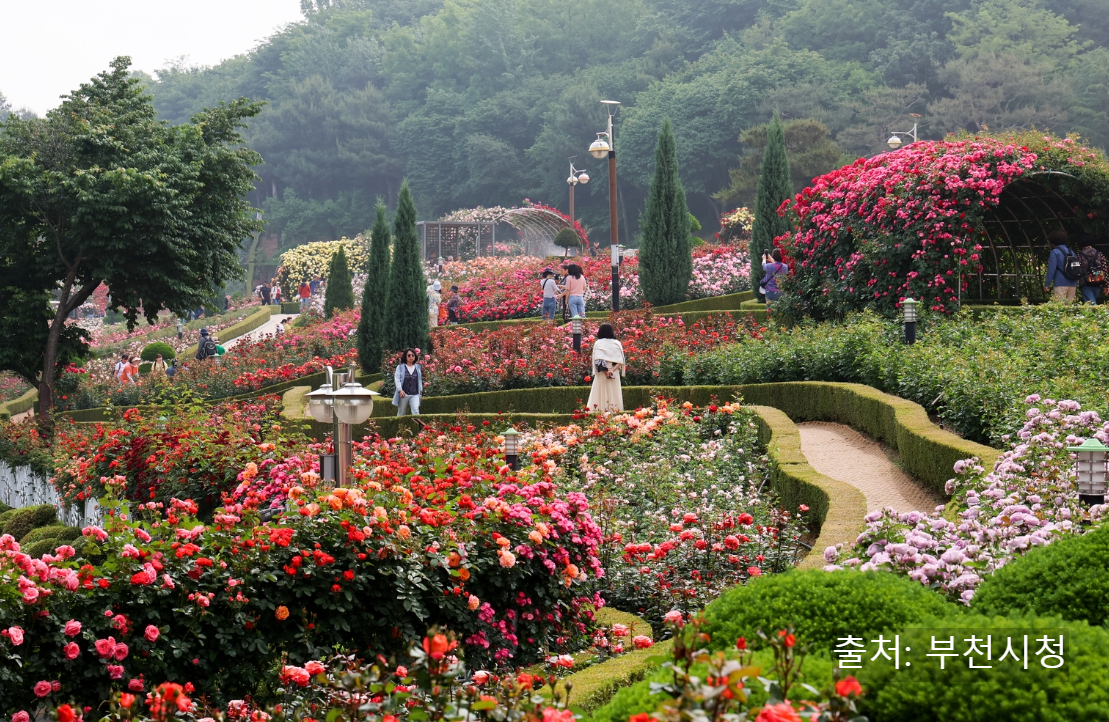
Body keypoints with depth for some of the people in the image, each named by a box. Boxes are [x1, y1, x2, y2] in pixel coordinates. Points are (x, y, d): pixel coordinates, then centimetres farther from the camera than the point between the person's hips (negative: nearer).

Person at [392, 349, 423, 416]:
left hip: (415, 394, 1)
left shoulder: (418, 368, 11)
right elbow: (397, 379, -6)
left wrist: (420, 390, 9)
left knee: (415, 411, -19)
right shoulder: (400, 367, 1)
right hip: (403, 394, -1)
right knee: (401, 413, 9)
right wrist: (400, 390, -19)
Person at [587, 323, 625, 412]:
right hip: (615, 374, 2)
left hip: (602, 374, -2)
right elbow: (620, 360, -3)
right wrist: (612, 370, -10)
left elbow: (598, 360, -13)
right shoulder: (617, 343, 5)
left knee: (601, 395, -1)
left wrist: (605, 371, -14)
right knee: (613, 395, 4)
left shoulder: (598, 343, -2)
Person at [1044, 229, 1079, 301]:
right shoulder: (1071, 252, 16)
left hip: (1060, 285, -7)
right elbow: (1078, 269, 18)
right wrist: (1076, 283, 22)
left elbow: (1051, 270, -10)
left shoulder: (1055, 252, -5)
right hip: (1072, 284, 7)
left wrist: (1046, 284, -7)